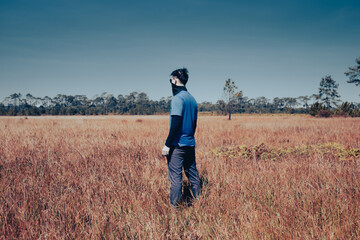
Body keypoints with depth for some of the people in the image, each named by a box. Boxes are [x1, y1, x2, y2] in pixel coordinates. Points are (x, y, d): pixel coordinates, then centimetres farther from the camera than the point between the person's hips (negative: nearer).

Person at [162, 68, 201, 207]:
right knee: (193, 174, 15)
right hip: (190, 144, 8)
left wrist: (167, 144, -17)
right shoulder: (192, 99, 14)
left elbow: (176, 122, -20)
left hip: (177, 145, -8)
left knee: (175, 177, -4)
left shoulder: (177, 98, -12)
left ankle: (174, 206, 0)